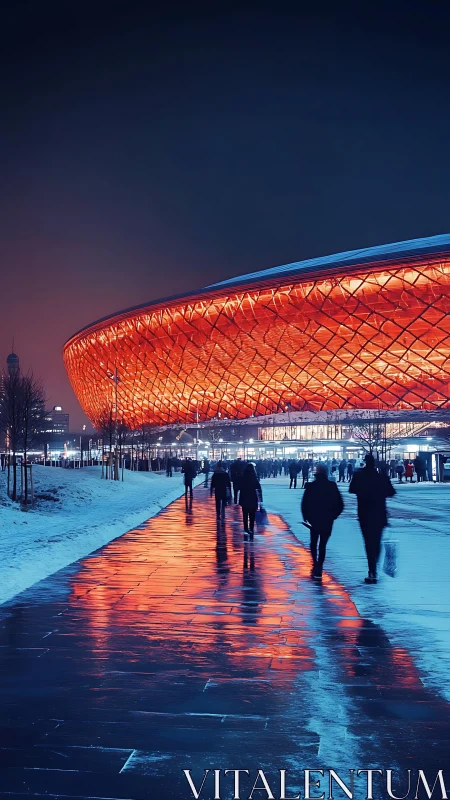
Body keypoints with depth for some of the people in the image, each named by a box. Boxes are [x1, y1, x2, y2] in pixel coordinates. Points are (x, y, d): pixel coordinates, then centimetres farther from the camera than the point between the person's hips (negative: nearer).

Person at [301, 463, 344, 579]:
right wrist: (333, 516, 10)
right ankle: (318, 568, 2)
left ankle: (315, 563, -4)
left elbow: (304, 504, -7)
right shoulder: (332, 486, -1)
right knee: (322, 544, 8)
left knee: (314, 543, 16)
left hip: (314, 520, -1)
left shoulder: (310, 486, -5)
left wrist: (306, 517, 4)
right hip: (328, 521, 1)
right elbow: (340, 504, 0)